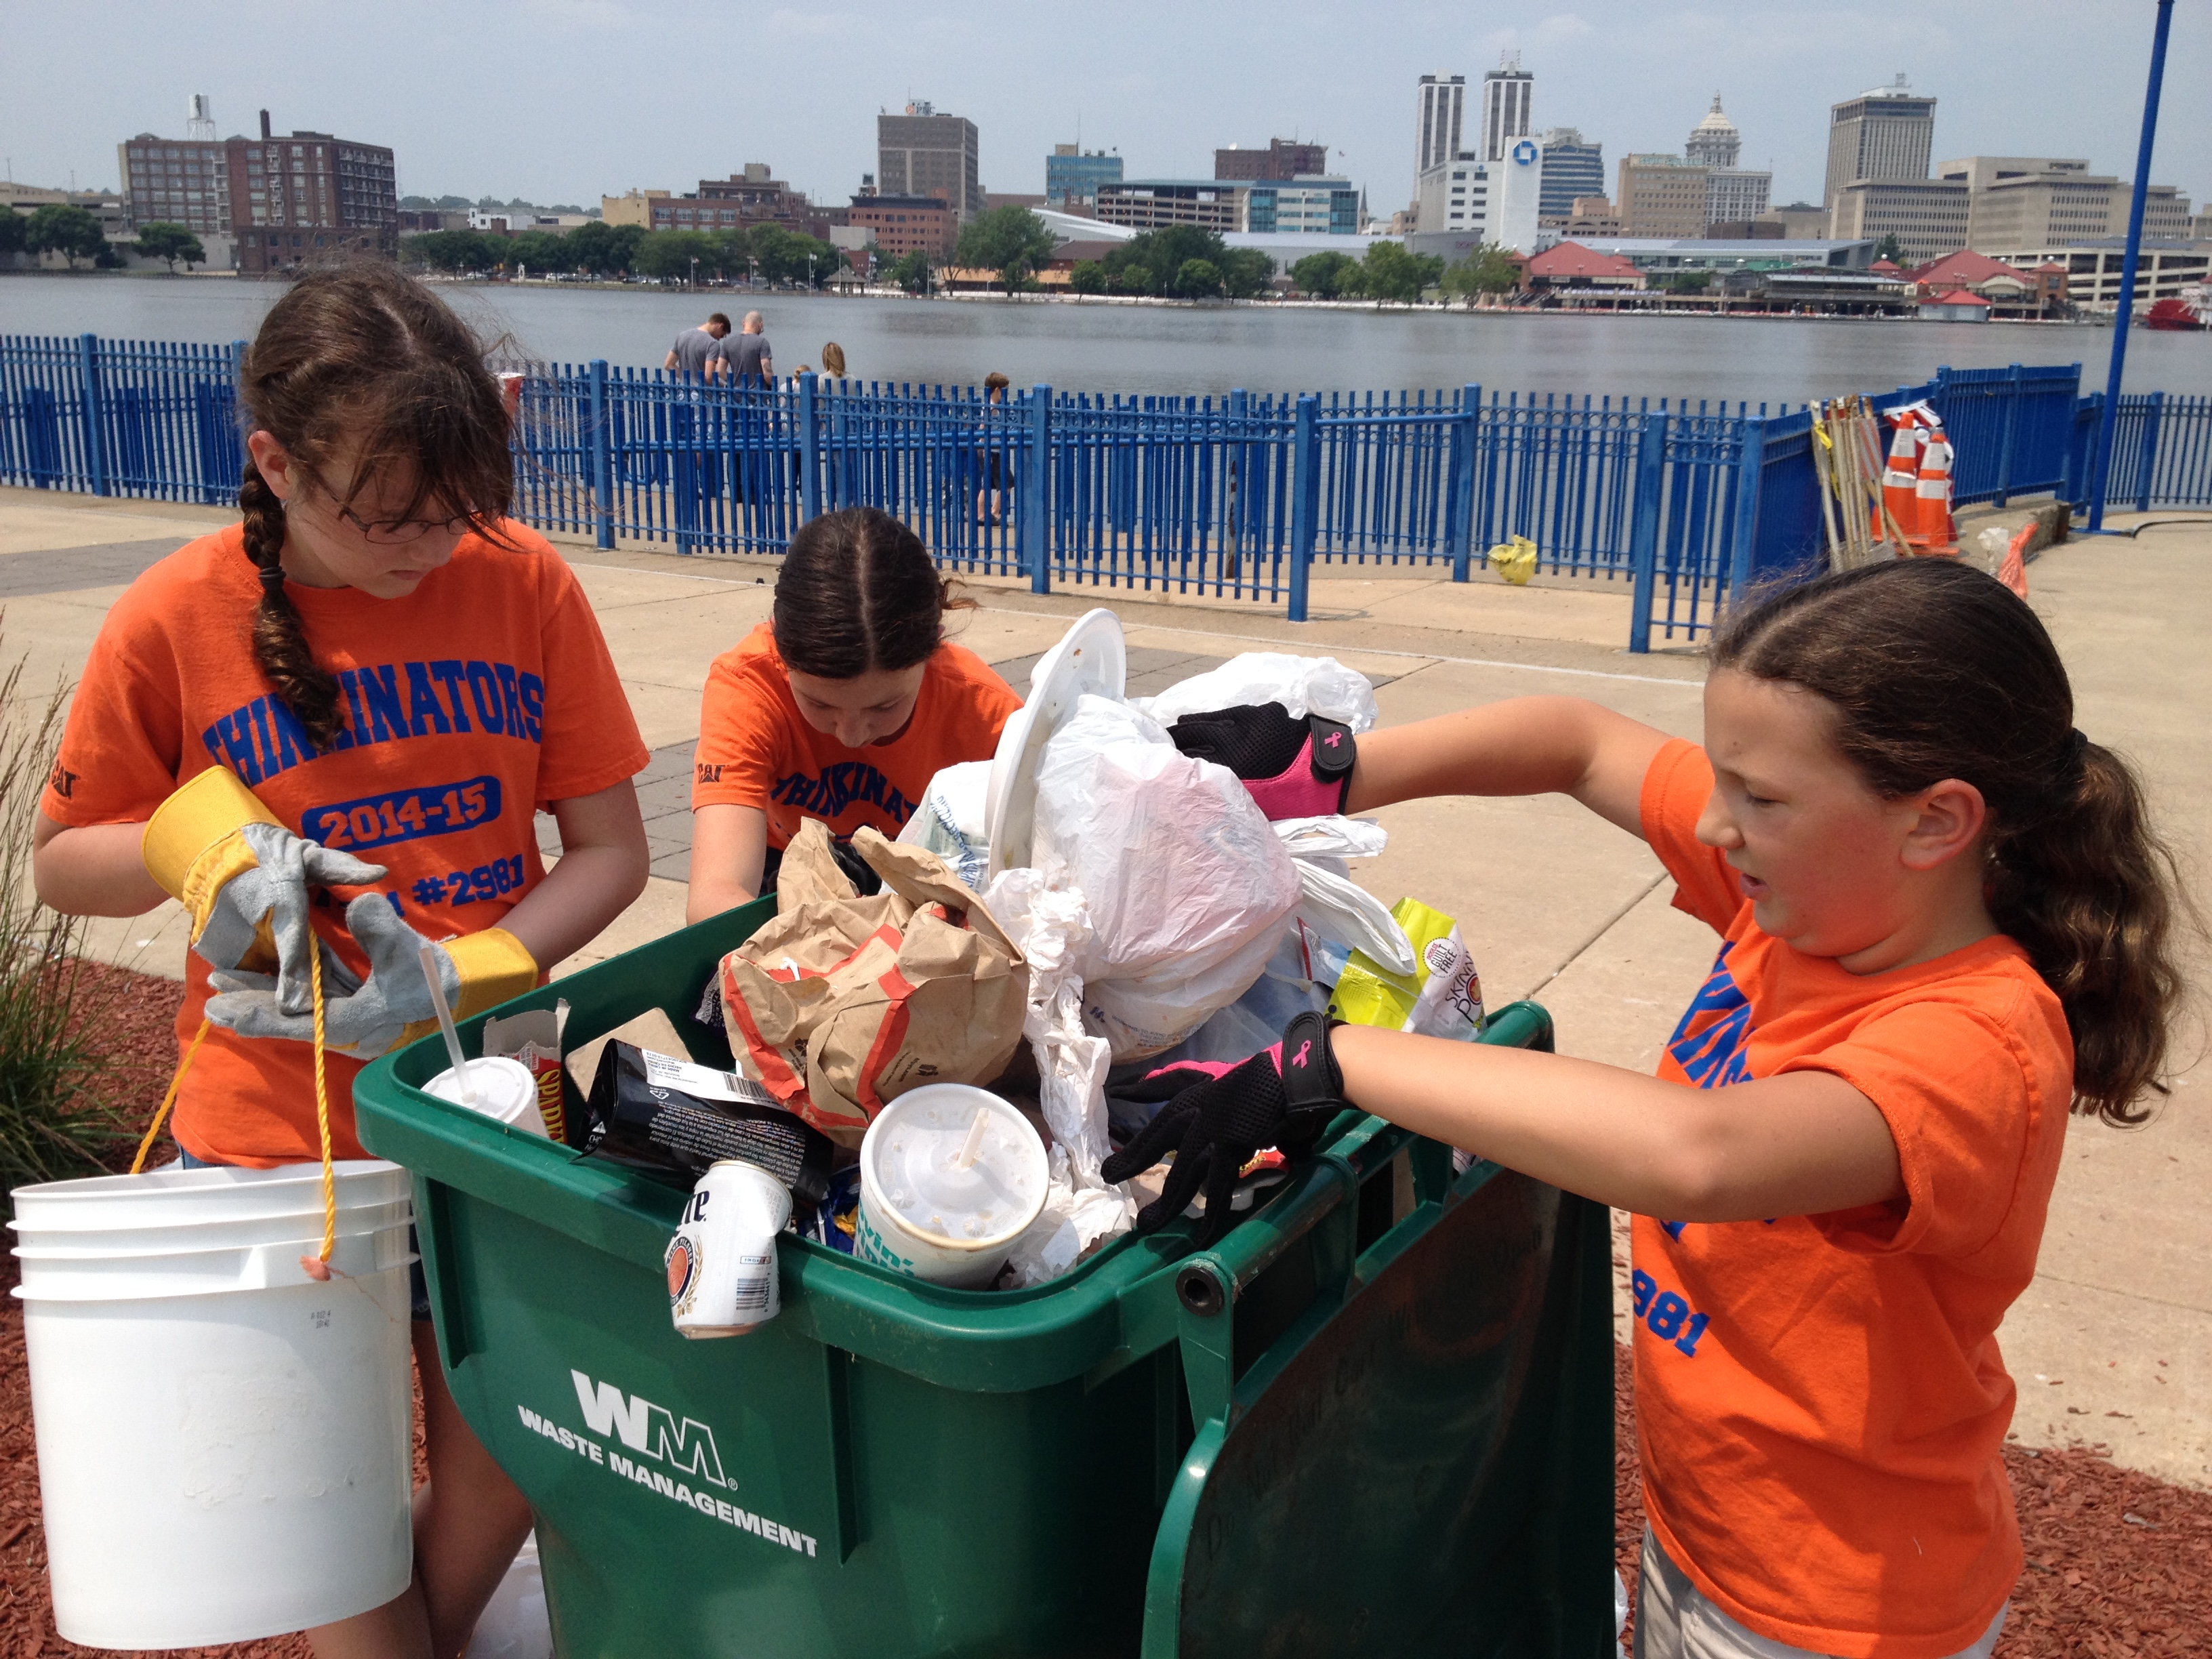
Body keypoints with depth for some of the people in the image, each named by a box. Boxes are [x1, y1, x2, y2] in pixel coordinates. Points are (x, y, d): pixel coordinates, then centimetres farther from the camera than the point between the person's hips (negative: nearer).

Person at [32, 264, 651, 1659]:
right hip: (276, 1124, -1)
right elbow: (59, 863, 4)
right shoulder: (175, 624, -9)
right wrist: (189, 836, -17)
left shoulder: (523, 583, -7)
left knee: (508, 1466, 13)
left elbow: (612, 849, -4)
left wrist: (460, 978, -19)